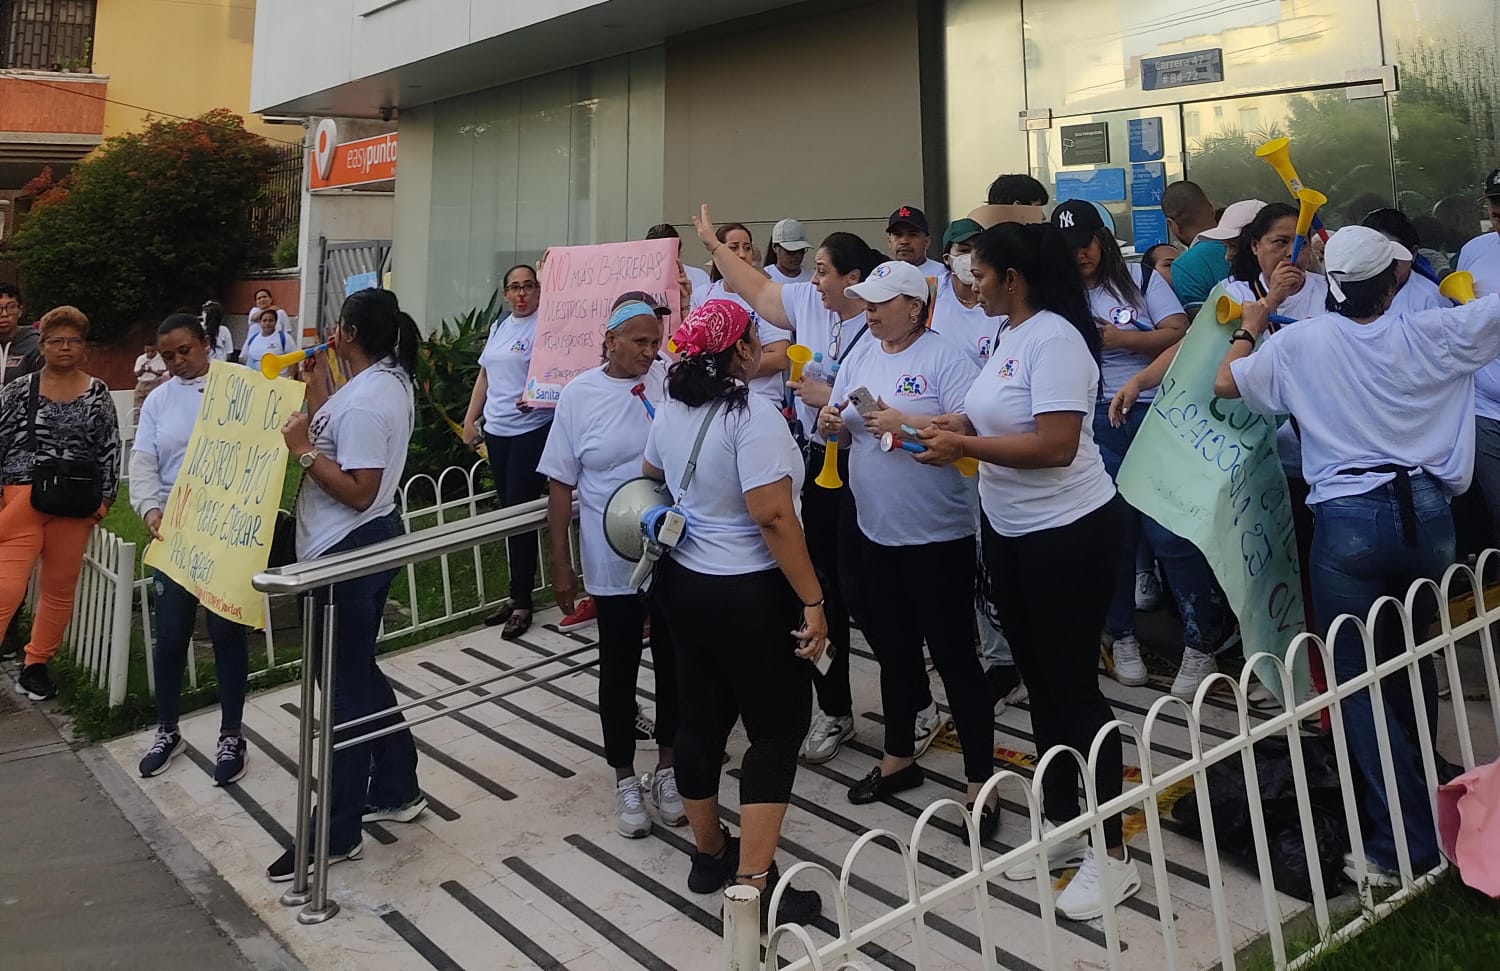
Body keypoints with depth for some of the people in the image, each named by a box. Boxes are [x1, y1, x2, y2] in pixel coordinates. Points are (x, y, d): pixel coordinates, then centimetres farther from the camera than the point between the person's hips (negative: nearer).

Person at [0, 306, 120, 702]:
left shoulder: (98, 393, 5)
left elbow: (110, 450, 6)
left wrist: (104, 498, 2)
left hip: (75, 504, 2)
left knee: (60, 587, 8)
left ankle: (36, 665, 21)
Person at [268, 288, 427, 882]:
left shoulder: (365, 401, -22)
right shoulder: (388, 381, 10)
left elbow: (358, 492, -24)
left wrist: (302, 449, -21)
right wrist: (317, 393, 11)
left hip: (351, 552, -11)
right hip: (362, 544, 11)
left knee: (342, 683, -2)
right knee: (357, 672, 20)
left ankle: (337, 835, 9)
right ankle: (395, 790, 33)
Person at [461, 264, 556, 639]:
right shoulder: (498, 327, 16)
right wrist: (470, 418, 17)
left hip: (532, 429, -7)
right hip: (497, 429, 7)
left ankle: (521, 602, 2)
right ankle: (517, 595, 19)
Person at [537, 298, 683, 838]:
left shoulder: (672, 380, -1)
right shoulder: (580, 394, -5)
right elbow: (561, 483, -2)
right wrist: (560, 564, -3)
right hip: (612, 564, -1)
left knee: (673, 662, 14)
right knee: (619, 668, 11)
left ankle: (667, 768, 33)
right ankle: (625, 780, 28)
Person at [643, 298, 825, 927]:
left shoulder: (672, 408, 4)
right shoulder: (751, 415, -21)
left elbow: (650, 472, 23)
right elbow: (773, 516, -27)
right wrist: (812, 601, -22)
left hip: (684, 585, 8)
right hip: (752, 594, -8)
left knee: (702, 719, 17)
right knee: (776, 729, 3)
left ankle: (710, 854, 32)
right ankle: (754, 884, 2)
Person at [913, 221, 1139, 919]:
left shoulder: (1055, 339, -19)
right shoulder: (1009, 335, 9)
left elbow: (1055, 444, -26)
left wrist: (965, 446, -21)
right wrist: (961, 424, 1)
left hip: (1069, 533, -9)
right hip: (1009, 531, 9)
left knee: (1072, 685, -1)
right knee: (1038, 679, 17)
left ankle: (1111, 854, 14)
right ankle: (1061, 824, 32)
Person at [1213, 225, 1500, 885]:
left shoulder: (1299, 343, -3)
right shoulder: (1432, 335, 2)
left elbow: (1226, 383, 8)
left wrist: (1251, 327, 23)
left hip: (1349, 521, -3)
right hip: (1427, 513, 4)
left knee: (1360, 679, 2)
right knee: (1413, 661, 23)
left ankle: (1406, 843, 1)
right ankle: (1422, 792, 39)